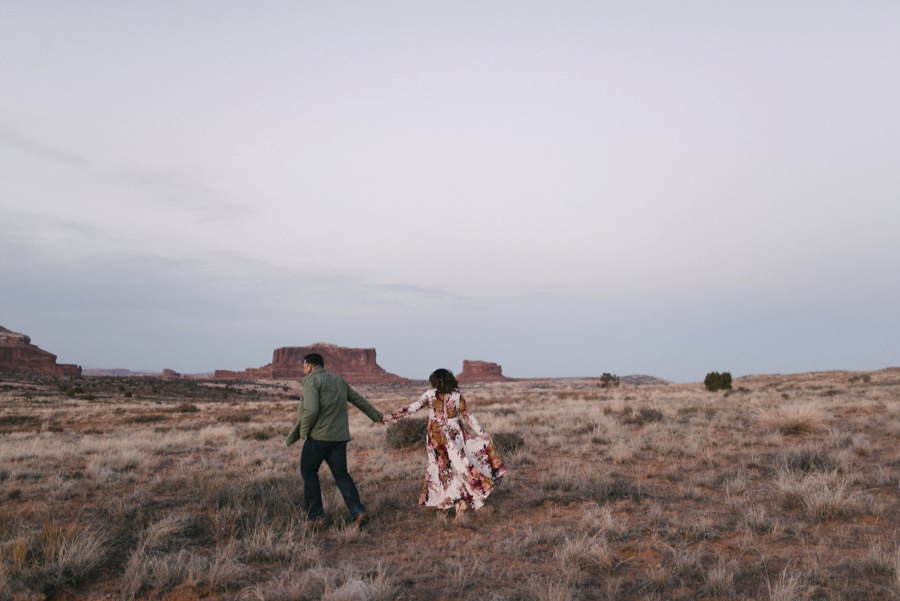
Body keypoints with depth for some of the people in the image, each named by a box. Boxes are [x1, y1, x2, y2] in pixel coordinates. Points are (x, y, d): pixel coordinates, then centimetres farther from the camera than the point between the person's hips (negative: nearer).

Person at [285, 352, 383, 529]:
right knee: (341, 475, 9)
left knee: (309, 473, 11)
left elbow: (311, 410, -20)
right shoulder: (339, 380, 15)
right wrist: (376, 415, 34)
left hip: (318, 436, -6)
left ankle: (316, 516, 11)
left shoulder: (312, 381, -7)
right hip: (340, 437, 6)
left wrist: (303, 431, -6)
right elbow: (359, 399, 23)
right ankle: (358, 512, -7)